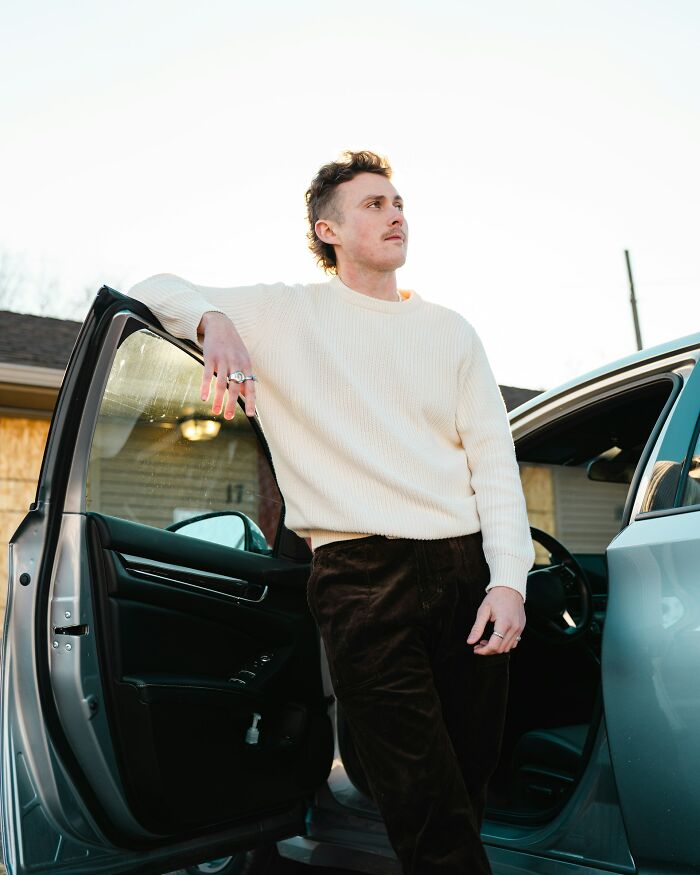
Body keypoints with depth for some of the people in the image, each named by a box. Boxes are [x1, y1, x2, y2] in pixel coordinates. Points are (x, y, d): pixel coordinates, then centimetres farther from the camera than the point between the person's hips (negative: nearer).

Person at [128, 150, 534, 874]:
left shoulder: (449, 331, 15)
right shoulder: (284, 314, 8)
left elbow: (494, 459, 9)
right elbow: (152, 290, 10)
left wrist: (508, 580, -4)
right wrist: (213, 319, -14)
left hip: (466, 568, 4)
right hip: (362, 576, -4)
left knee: (471, 786, 10)